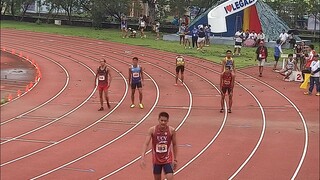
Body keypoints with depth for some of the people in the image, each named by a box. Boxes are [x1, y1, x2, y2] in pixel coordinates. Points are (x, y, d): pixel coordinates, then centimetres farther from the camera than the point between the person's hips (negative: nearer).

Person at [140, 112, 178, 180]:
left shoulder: (171, 131, -10)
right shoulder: (152, 130, -12)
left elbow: (174, 145, 3)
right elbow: (146, 144, -15)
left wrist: (175, 160, 5)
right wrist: (142, 158, -26)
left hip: (167, 159, -1)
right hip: (156, 159, 1)